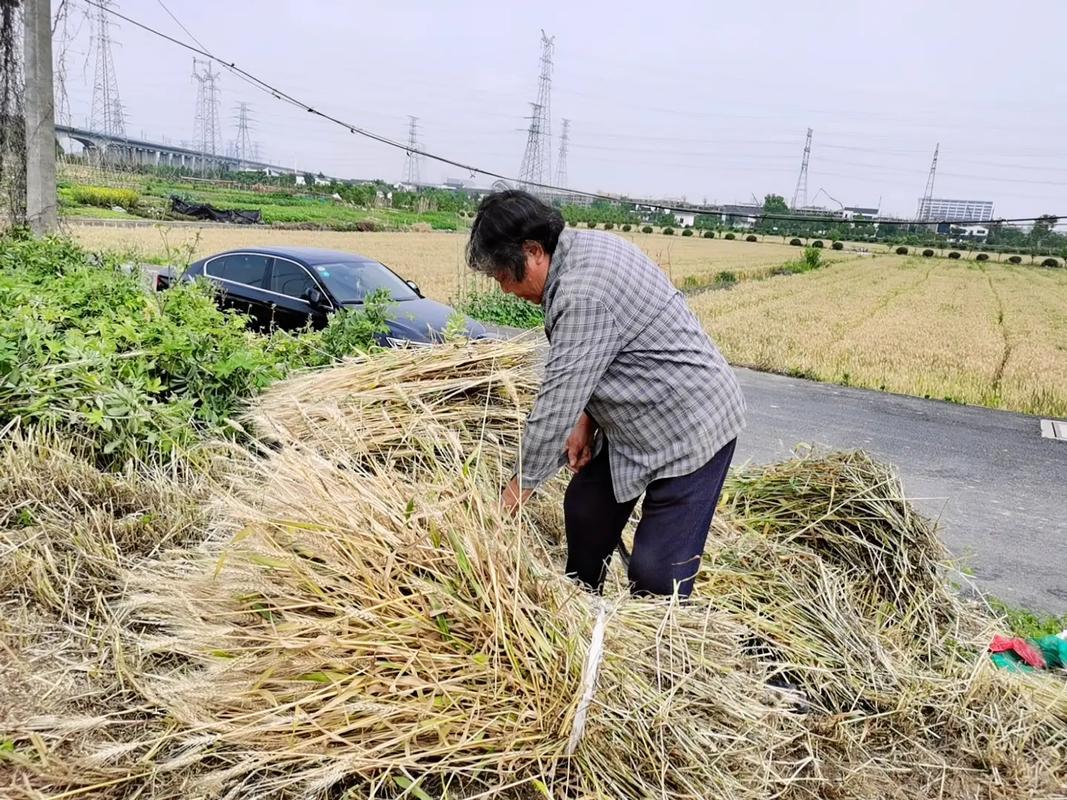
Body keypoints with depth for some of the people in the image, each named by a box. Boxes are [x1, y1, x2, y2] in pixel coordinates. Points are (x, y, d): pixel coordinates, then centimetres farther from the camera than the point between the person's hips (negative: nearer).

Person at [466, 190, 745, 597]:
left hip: (690, 428, -11)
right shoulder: (585, 244, 3)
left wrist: (521, 484, -13)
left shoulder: (583, 296, -29)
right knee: (585, 511, 20)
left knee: (657, 572, -9)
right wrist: (587, 417, 4)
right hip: (637, 420, 11)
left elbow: (557, 403, -25)